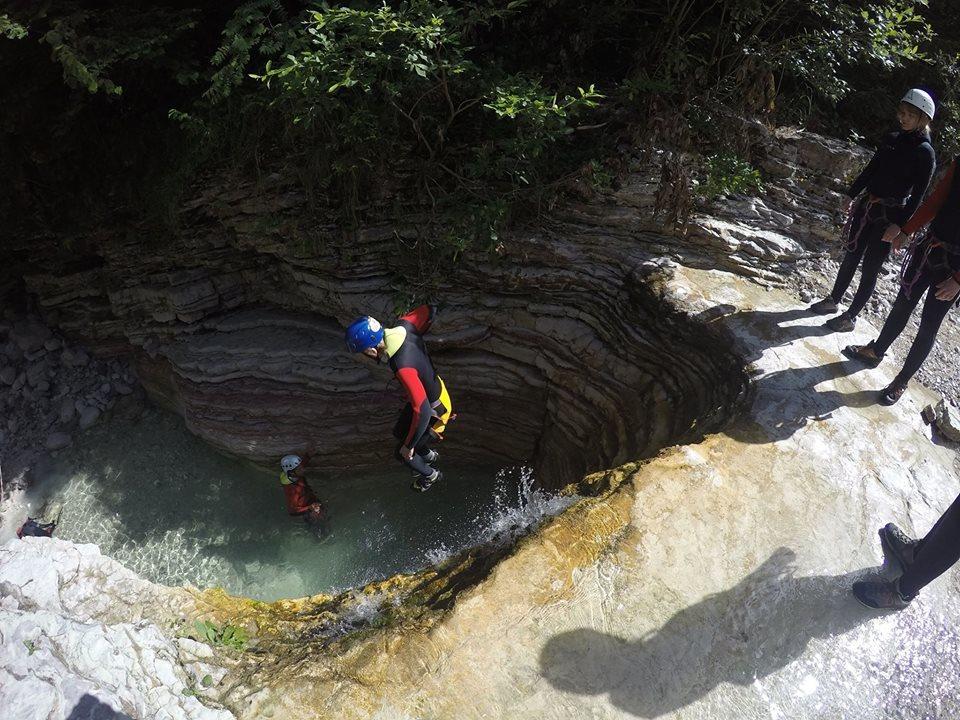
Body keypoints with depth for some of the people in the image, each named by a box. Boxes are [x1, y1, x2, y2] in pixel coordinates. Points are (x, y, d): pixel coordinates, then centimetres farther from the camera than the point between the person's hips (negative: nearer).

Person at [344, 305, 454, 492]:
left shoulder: (403, 367, -43)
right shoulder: (404, 327, -21)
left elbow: (422, 411, -42)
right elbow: (428, 310, -2)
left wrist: (409, 446, -27)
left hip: (435, 411, -8)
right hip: (432, 390, 8)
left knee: (402, 453, 12)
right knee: (399, 432, 29)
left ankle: (430, 475, 40)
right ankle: (429, 456, 54)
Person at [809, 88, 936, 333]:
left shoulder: (925, 153, -12)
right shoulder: (892, 139, 6)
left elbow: (917, 195, -14)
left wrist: (901, 226, -18)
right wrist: (851, 195, 12)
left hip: (890, 216, -6)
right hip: (867, 206, 6)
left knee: (870, 267, 1)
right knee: (851, 256, 15)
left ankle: (850, 317, 11)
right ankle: (833, 300, 30)